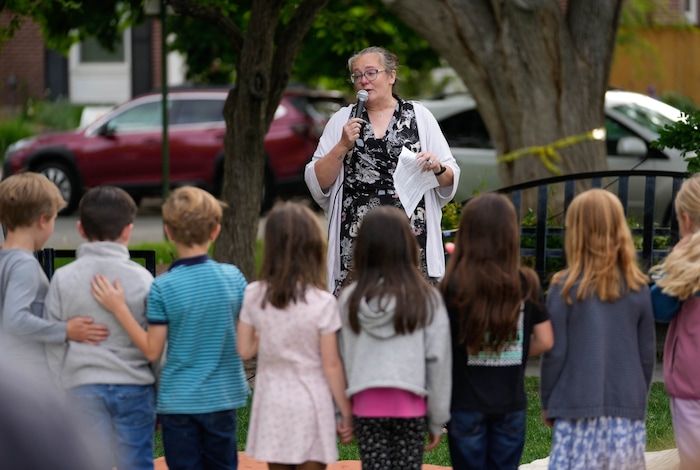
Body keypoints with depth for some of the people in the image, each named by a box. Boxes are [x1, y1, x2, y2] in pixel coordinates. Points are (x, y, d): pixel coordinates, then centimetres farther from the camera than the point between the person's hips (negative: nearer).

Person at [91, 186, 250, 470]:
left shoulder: (162, 287, -13)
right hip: (222, 398, 3)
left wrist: (119, 309, -7)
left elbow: (152, 350, -10)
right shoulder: (233, 277, -5)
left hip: (178, 401, -3)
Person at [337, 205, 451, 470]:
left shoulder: (349, 300, 0)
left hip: (366, 408, 1)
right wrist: (437, 419, 7)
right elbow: (438, 361, -2)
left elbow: (337, 360, 4)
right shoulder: (426, 299, -5)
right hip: (410, 407, -1)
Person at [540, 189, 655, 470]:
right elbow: (647, 353, 7)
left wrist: (547, 404, 7)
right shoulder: (638, 289, 2)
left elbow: (554, 352, -4)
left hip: (579, 406, -3)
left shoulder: (565, 288, -6)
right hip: (627, 409, 3)